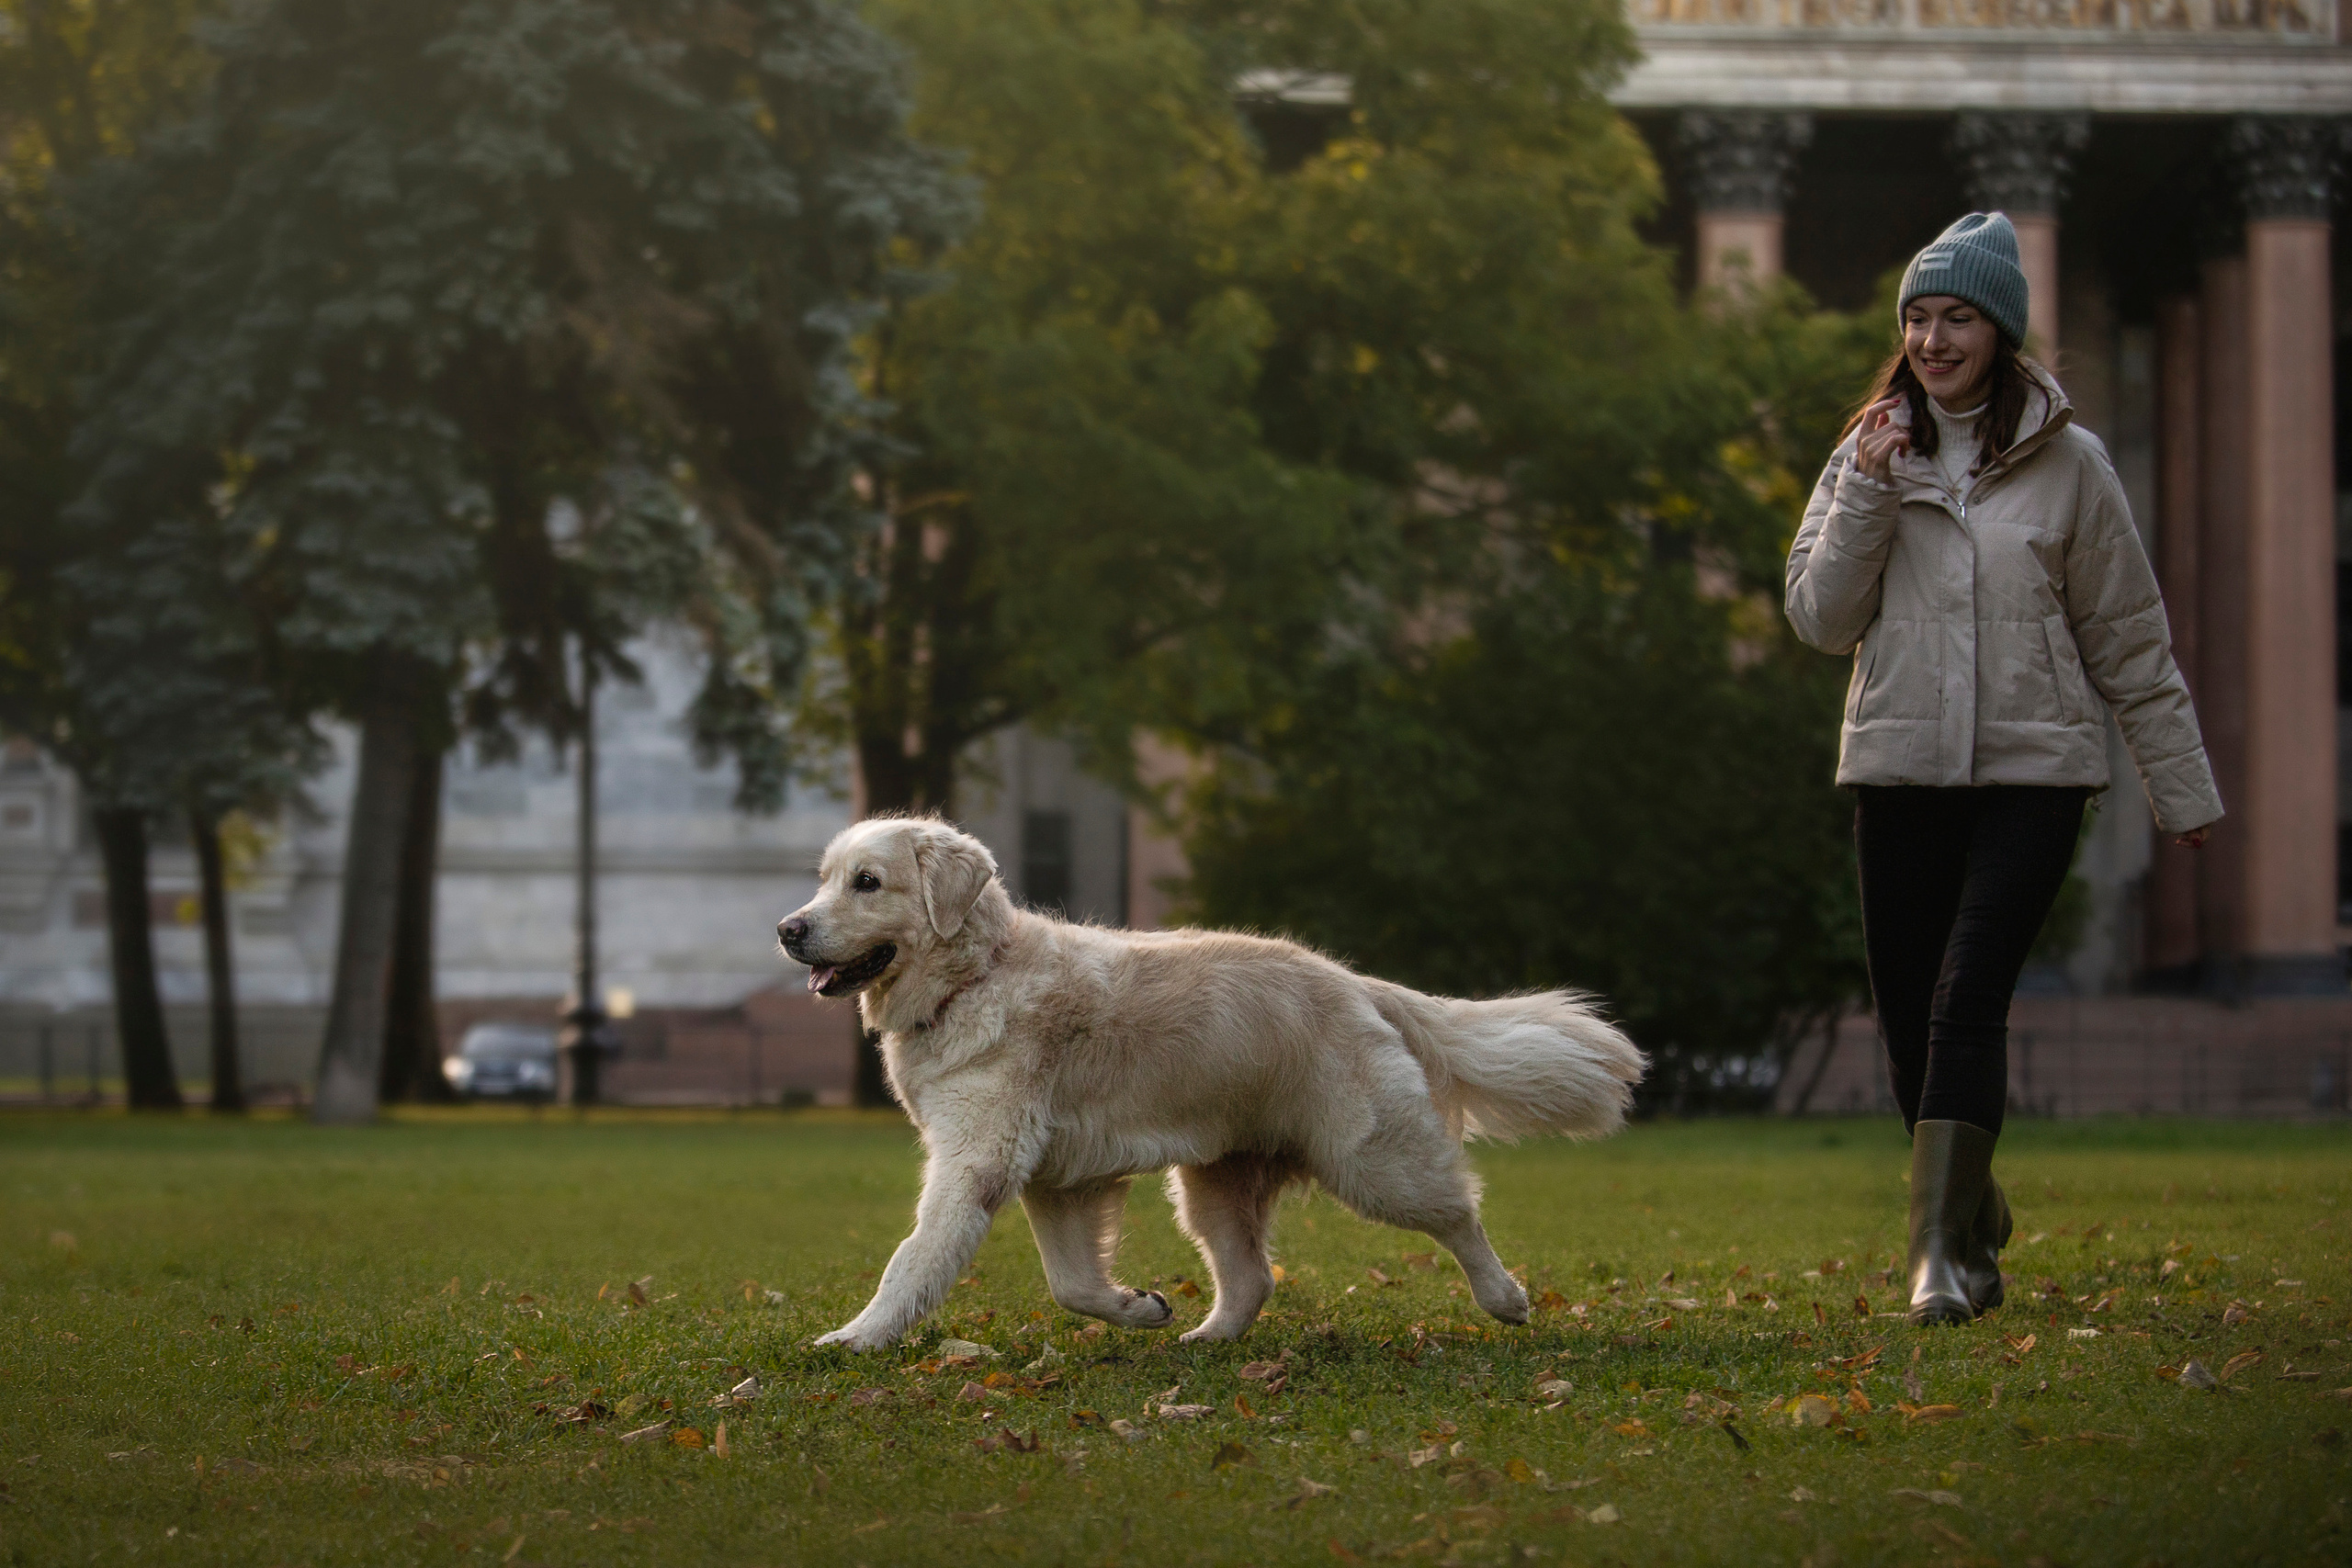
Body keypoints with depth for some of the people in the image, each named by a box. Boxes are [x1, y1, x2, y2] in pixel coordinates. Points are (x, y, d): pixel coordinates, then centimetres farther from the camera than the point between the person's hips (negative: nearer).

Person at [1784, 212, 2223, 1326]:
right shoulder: (1869, 453, 7)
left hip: (2032, 772, -3)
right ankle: (1977, 1222, 26)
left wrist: (2181, 789, 9)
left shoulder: (2065, 463, 2)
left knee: (1969, 999, -17)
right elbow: (1820, 618, 1)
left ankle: (1942, 1247, -19)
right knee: (1910, 1017, 5)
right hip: (1899, 769, 3)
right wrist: (1868, 493, -10)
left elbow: (2128, 638, 7)